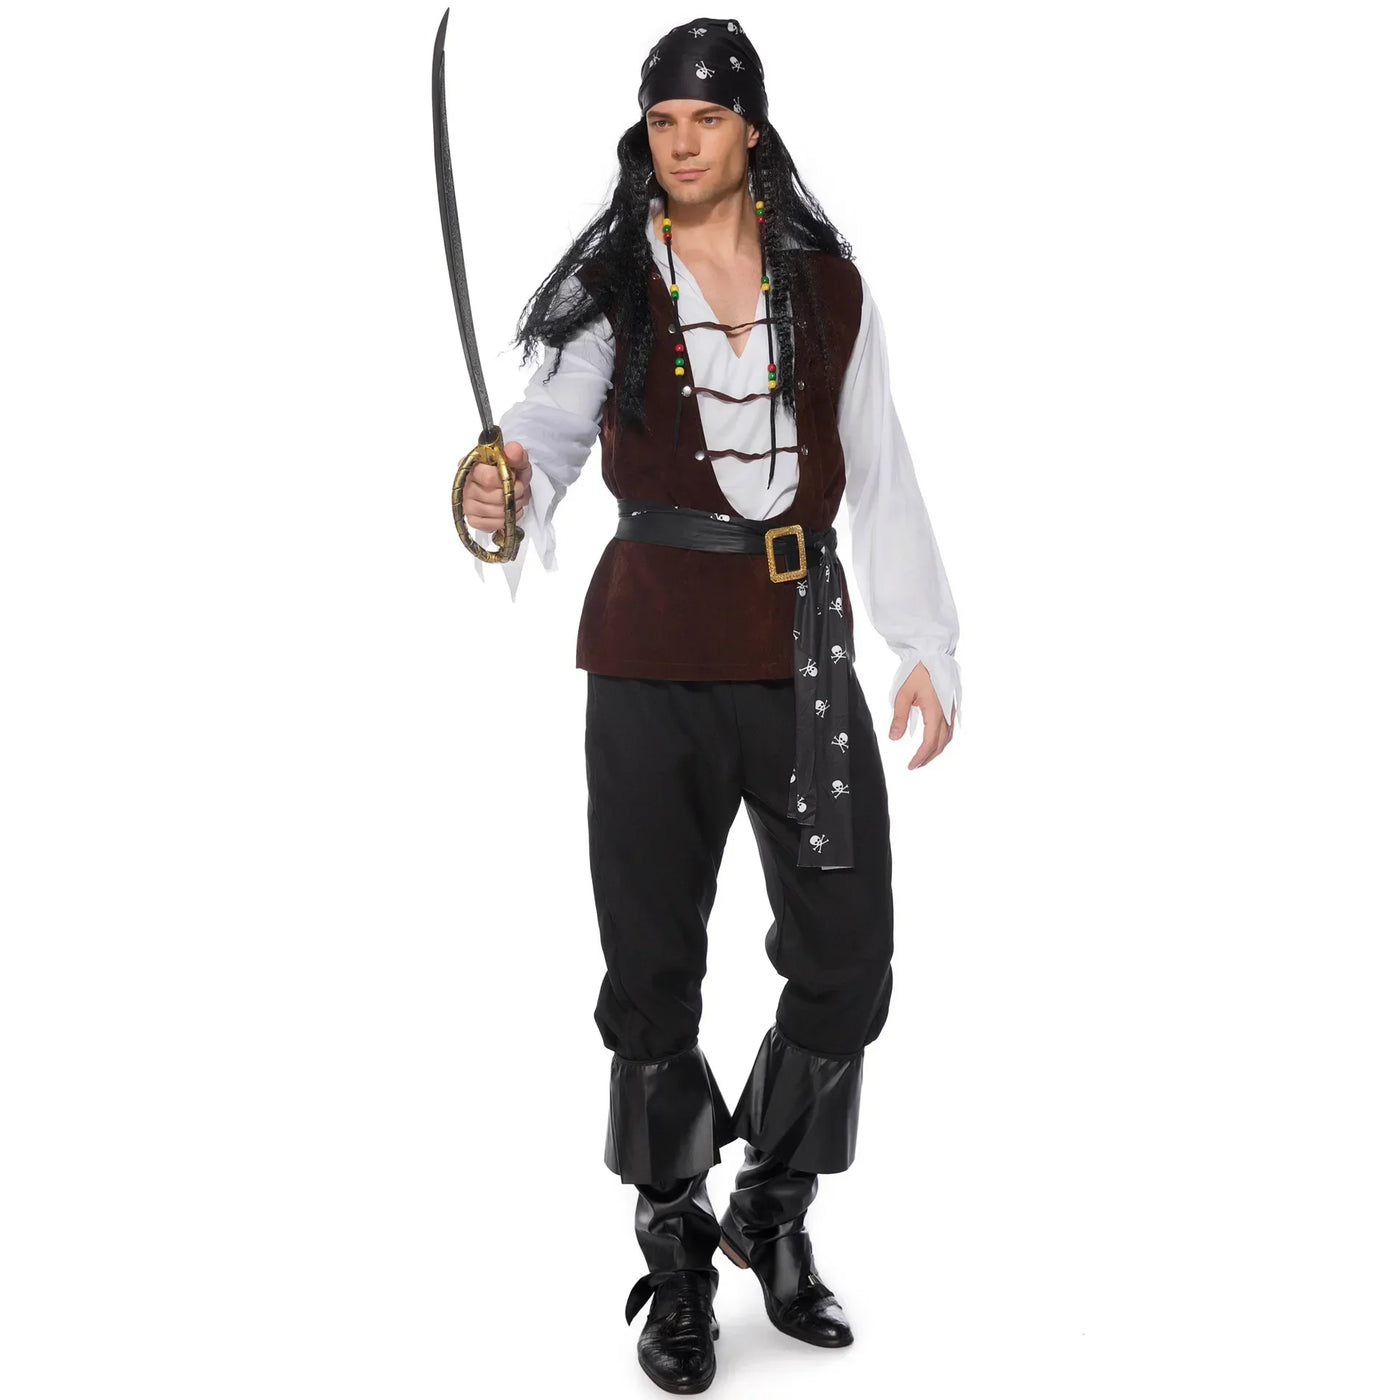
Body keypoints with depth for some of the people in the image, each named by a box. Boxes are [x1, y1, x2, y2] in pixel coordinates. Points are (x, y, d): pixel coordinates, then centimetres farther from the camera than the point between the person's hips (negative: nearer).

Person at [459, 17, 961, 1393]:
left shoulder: (829, 284, 8)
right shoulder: (609, 284, 3)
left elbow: (880, 477, 9)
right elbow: (550, 418, -5)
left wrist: (924, 642, 3)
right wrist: (507, 480, -29)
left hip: (802, 641, 2)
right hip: (654, 642, -2)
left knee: (846, 960, 3)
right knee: (653, 968, 3)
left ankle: (774, 1216, 28)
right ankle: (679, 1257, 22)